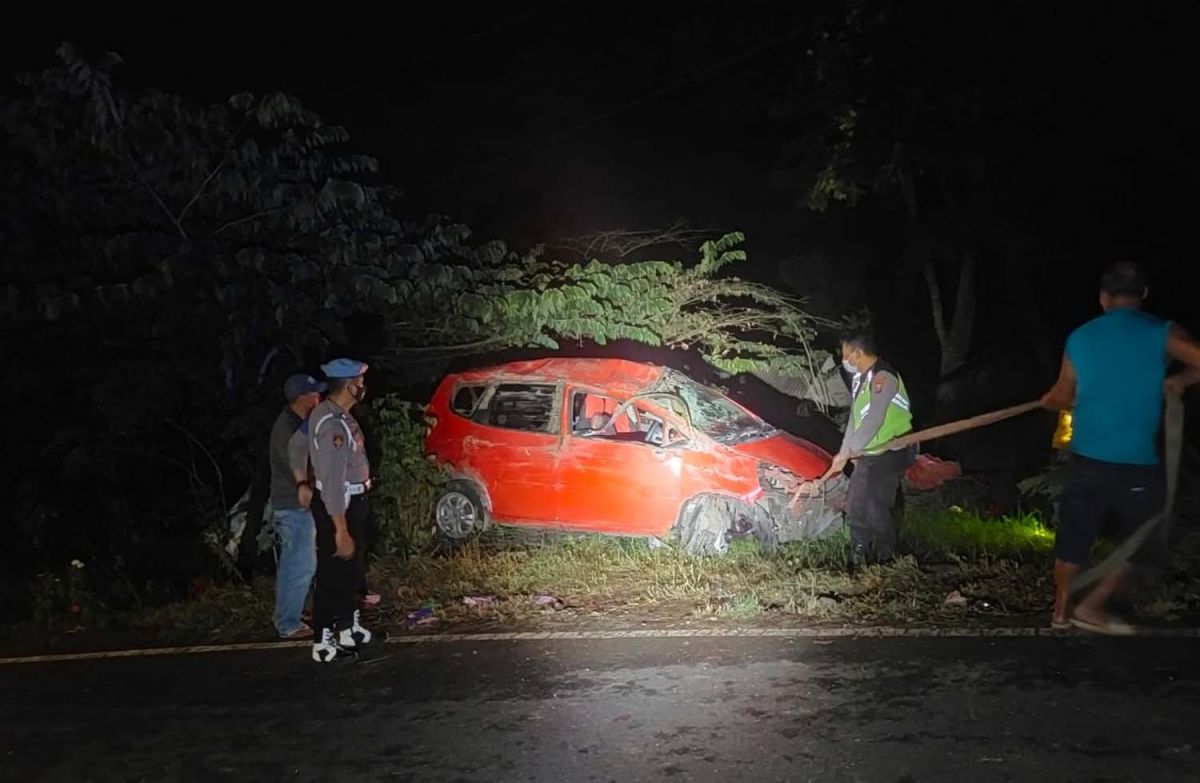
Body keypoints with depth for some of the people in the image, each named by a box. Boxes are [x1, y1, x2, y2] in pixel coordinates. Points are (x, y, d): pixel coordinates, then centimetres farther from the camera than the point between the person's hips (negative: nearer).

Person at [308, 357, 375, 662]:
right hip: (336, 507, -10)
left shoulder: (337, 414, 5)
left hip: (350, 502, 10)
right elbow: (332, 483, -28)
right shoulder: (332, 424, -27)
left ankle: (349, 629, 34)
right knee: (333, 573, 3)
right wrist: (341, 531, -26)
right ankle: (324, 642, 15)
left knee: (351, 570, 20)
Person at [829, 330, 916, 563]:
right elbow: (854, 419, 15)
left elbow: (873, 421, -24)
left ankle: (884, 559, 1)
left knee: (876, 507, -11)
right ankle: (857, 559, 21)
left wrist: (848, 451, -16)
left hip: (890, 454, -9)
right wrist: (843, 453, 11)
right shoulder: (859, 379, 11)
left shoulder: (883, 377, -19)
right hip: (866, 455, 9)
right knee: (856, 507, 12)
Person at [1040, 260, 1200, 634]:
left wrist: (1047, 401, 38)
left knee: (1074, 536, 18)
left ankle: (1061, 609, 29)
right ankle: (1092, 606, 12)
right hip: (1136, 466, -4)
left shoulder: (1079, 338, 5)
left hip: (1084, 461, 4)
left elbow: (1062, 397, 16)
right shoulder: (1161, 334, -7)